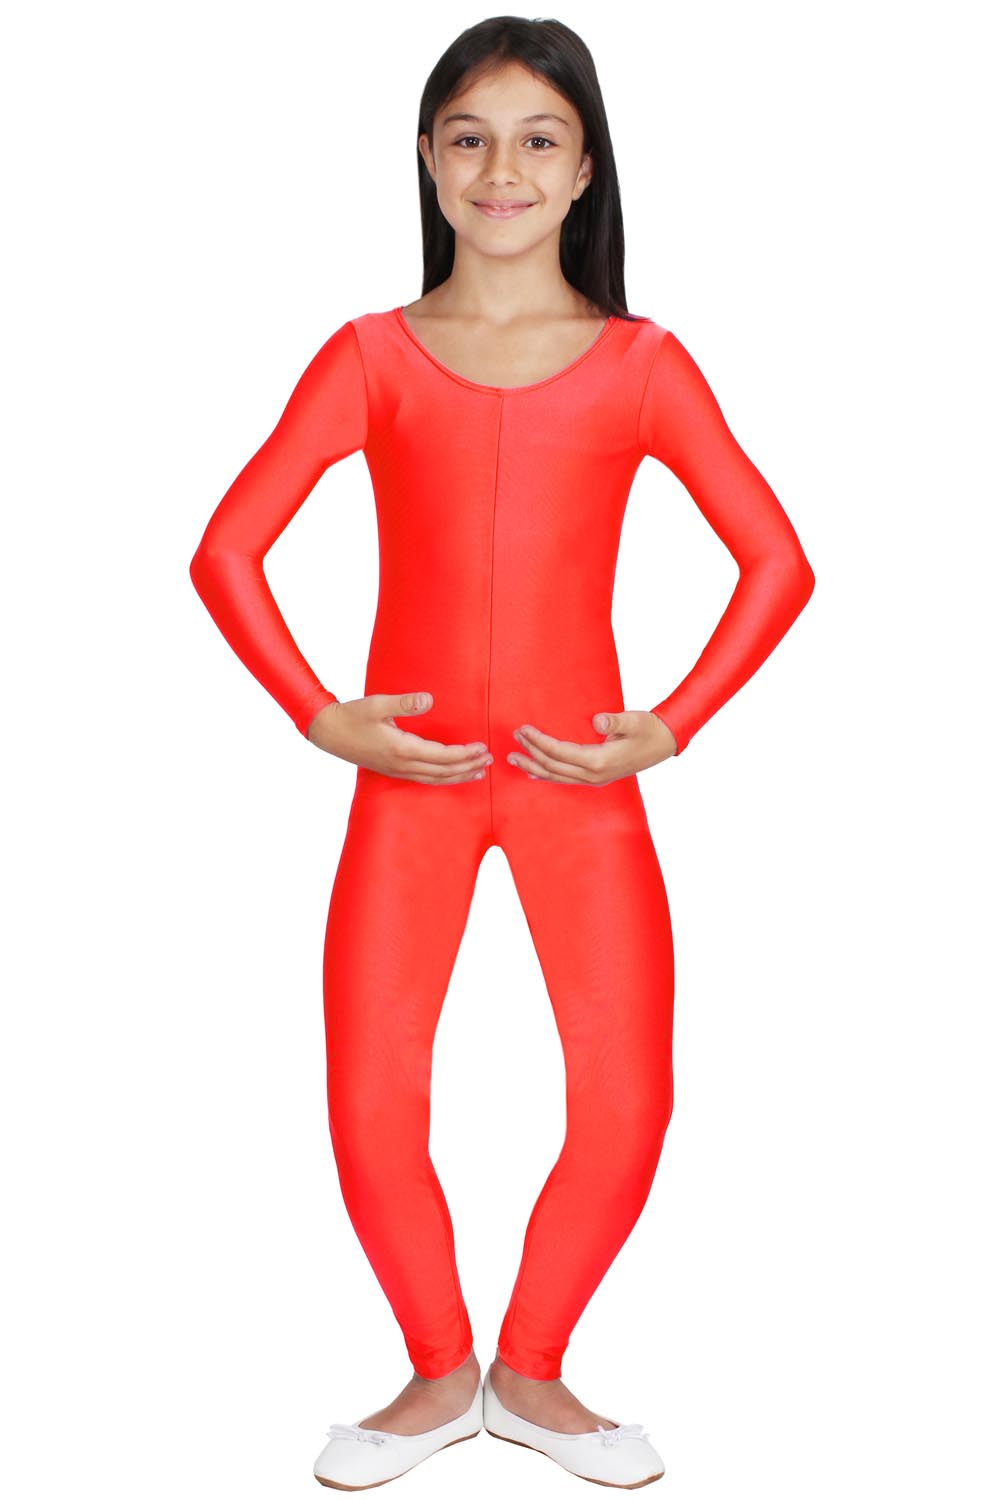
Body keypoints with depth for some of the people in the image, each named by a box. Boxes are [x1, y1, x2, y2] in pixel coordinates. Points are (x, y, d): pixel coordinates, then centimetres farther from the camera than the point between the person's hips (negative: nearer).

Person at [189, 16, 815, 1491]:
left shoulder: (640, 363, 3)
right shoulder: (372, 357, 4)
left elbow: (776, 560, 1)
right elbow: (227, 552, 1)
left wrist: (667, 731, -7)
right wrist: (323, 720, -8)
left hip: (581, 779, 0)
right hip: (408, 773, 0)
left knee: (626, 1104, -4)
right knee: (371, 1107, -3)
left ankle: (532, 1372, 22)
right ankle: (439, 1376, 23)